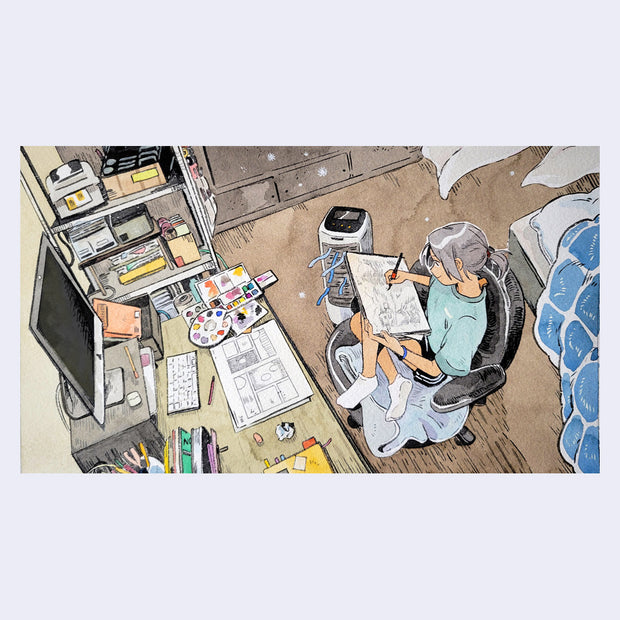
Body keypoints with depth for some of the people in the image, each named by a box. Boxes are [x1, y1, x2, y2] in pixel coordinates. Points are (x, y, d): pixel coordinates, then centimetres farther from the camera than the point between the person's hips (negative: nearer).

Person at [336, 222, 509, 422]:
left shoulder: (468, 321, -36)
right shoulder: (462, 277, -15)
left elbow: (436, 370, -25)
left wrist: (399, 350, -33)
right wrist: (409, 276, 2)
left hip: (431, 360, -8)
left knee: (370, 323, -25)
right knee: (357, 321, -2)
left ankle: (368, 378, -3)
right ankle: (395, 382, -1)